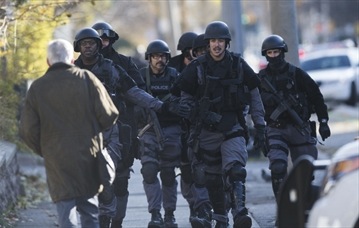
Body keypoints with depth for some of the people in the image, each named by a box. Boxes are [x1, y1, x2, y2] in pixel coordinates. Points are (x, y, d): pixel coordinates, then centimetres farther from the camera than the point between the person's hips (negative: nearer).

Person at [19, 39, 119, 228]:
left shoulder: (37, 88, -1)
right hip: (88, 158, 1)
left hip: (57, 162, -1)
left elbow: (28, 131, -3)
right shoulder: (87, 79, -3)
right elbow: (109, 116, -6)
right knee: (89, 209, 16)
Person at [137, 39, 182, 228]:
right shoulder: (140, 77, 3)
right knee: (149, 170, -14)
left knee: (168, 174, 4)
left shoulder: (174, 76, 4)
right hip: (149, 129, -1)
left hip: (171, 129, 1)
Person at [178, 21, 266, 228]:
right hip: (206, 130, 1)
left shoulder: (239, 65, 2)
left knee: (235, 170, -21)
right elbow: (186, 98, 8)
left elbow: (254, 95, 9)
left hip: (233, 127, -1)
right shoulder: (196, 68, 0)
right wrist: (197, 116, -9)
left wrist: (260, 125, 6)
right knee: (211, 177, 6)